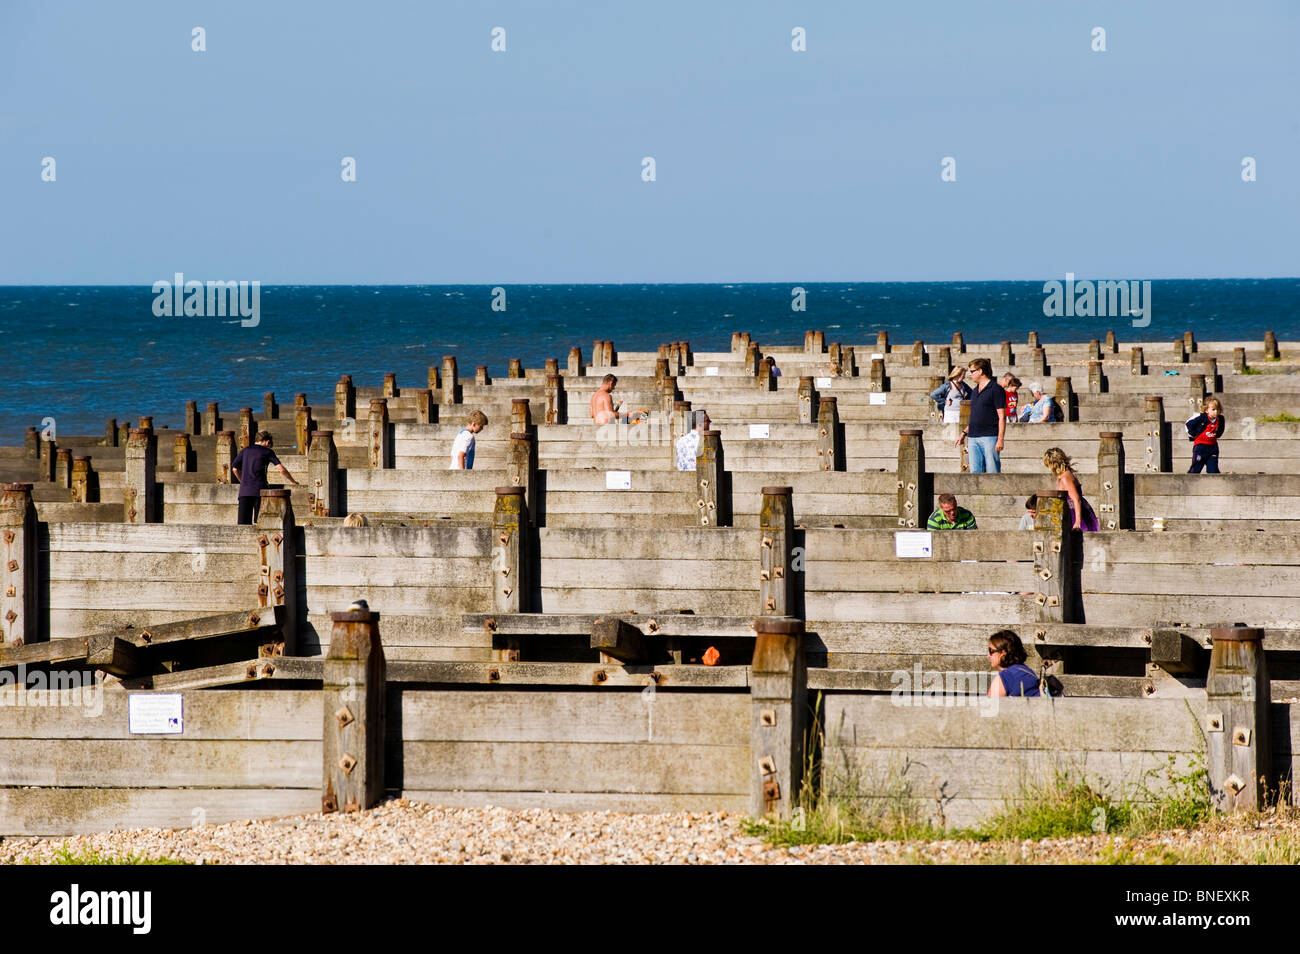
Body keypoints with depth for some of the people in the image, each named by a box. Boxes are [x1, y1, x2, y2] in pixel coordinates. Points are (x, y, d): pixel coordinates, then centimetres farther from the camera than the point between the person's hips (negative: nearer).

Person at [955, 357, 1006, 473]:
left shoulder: (996, 389, -7)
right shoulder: (975, 391, 18)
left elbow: (1002, 417, -10)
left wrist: (1000, 439, -16)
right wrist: (964, 433, 20)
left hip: (989, 437, -8)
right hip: (973, 437, 8)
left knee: (993, 472, -7)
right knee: (975, 471, 4)